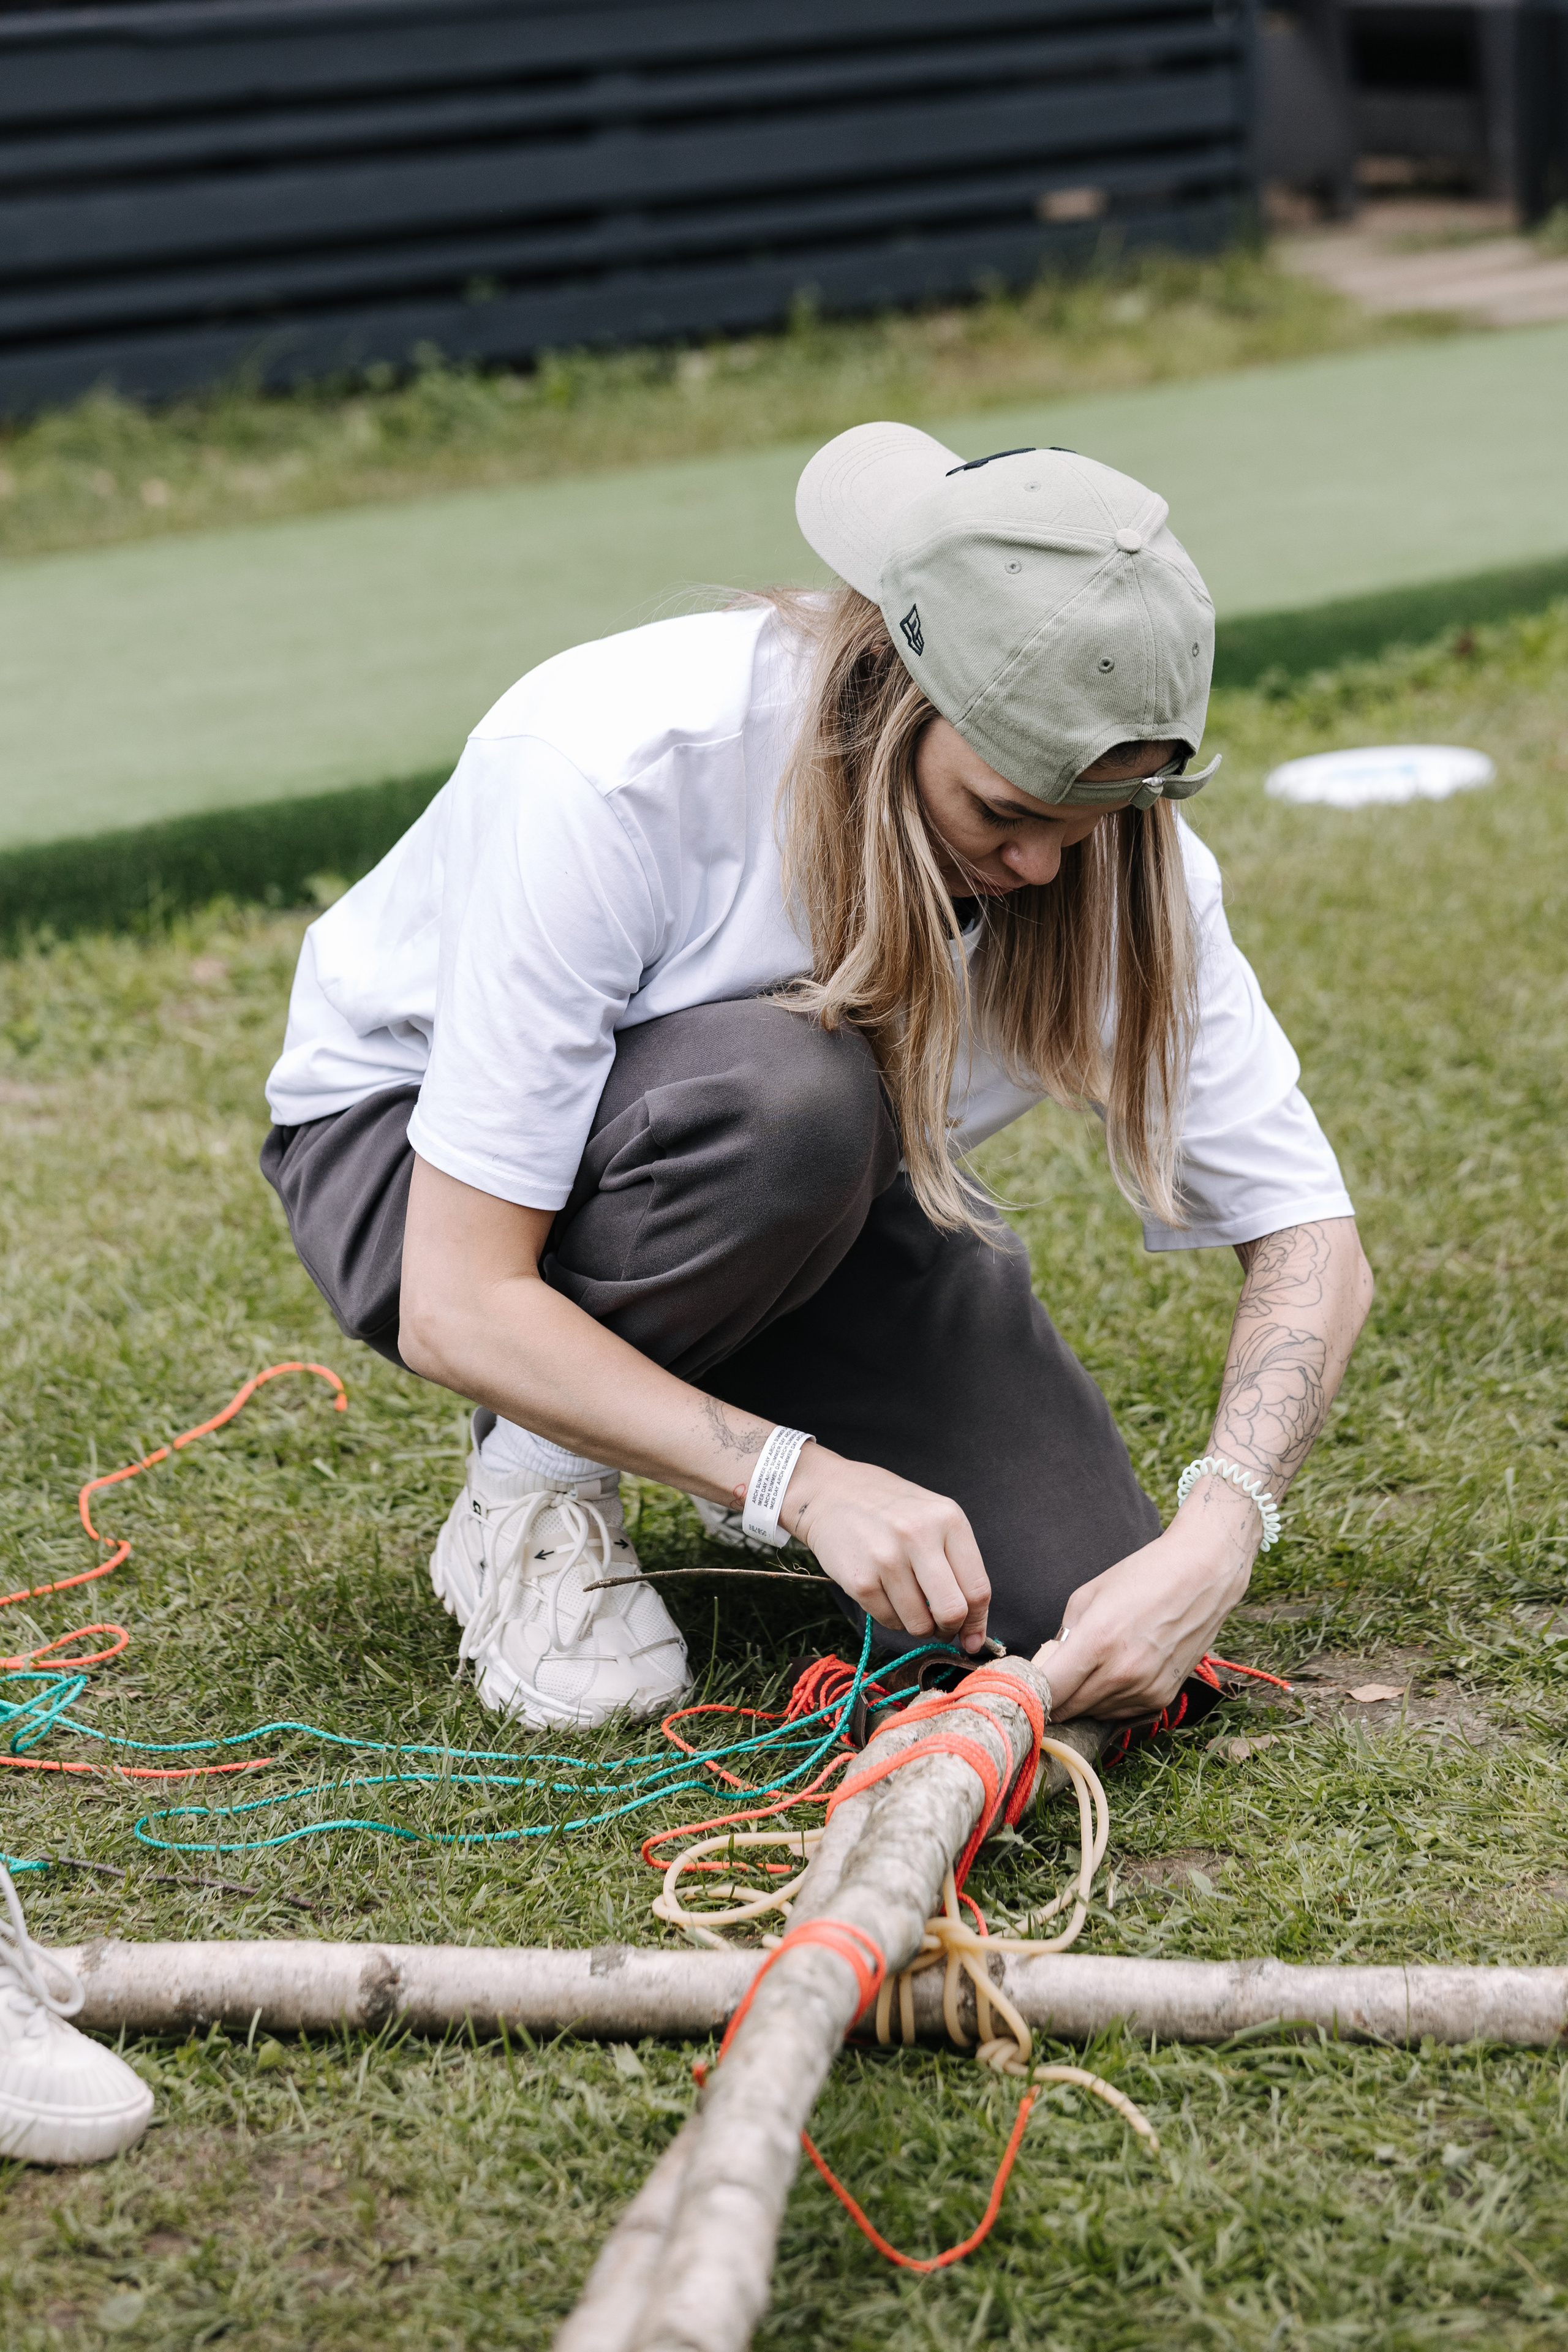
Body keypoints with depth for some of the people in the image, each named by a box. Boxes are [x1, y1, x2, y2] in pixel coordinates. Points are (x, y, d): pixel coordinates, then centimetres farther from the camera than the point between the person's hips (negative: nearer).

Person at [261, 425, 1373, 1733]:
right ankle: (534, 1491, -12)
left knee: (1080, 1617, -18)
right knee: (793, 1096, -38)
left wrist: (1212, 1543, -34)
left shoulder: (1095, 838, -22)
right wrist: (806, 1480, -42)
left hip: (801, 1209, 4)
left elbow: (1309, 1236, -17)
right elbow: (458, 1305, -34)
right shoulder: (605, 772, -35)